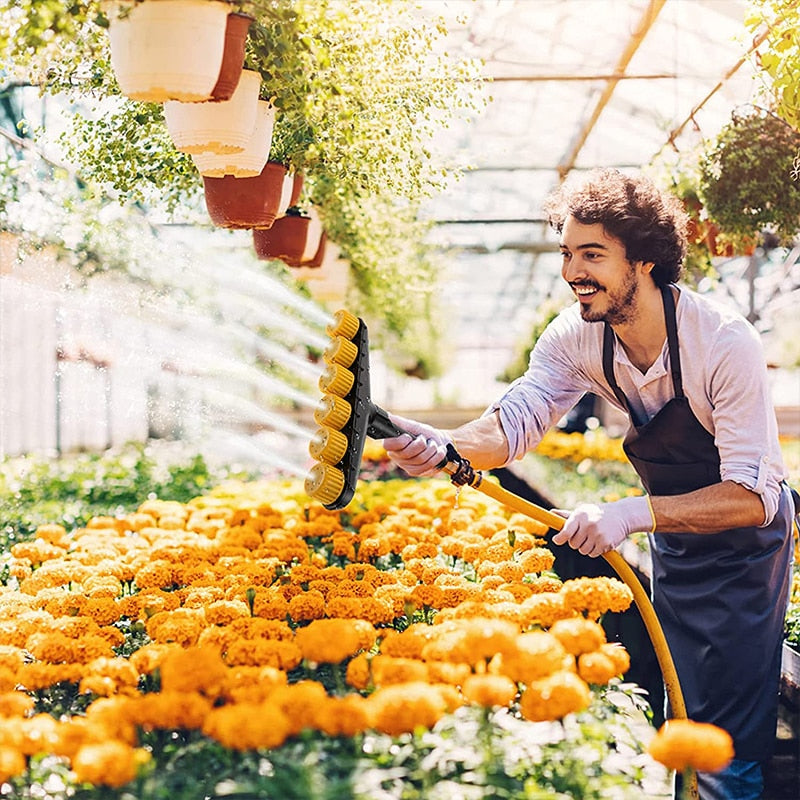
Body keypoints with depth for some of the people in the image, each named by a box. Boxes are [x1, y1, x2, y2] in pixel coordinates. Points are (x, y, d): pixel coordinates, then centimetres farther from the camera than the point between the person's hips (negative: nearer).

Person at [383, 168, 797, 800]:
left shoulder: (726, 343, -33)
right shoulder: (577, 337, -14)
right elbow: (517, 420, -22)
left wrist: (634, 512, -47)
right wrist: (444, 447, -43)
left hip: (744, 534, -6)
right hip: (673, 529, 6)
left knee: (728, 743, -4)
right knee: (677, 705, 20)